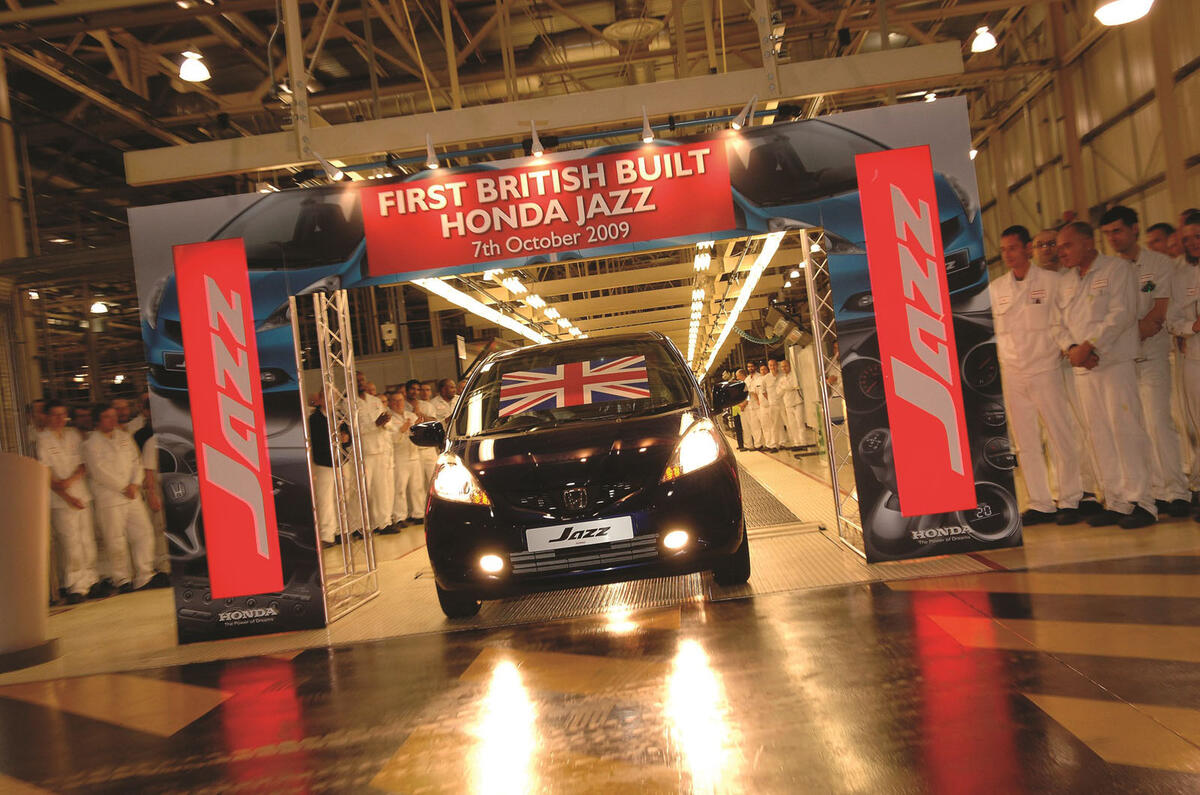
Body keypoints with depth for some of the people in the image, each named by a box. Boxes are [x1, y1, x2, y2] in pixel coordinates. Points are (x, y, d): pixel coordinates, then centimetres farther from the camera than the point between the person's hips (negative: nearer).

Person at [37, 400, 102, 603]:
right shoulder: (41, 440, -2)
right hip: (60, 501, -4)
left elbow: (84, 464, 8)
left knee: (88, 541, 5)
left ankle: (90, 582, 14)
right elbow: (46, 474, -6)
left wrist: (70, 481, -11)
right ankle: (75, 587, 1)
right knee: (70, 544, -7)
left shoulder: (74, 435, 12)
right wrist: (68, 496, -11)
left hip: (83, 496, 4)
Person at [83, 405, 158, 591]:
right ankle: (122, 579, 13)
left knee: (144, 533, 0)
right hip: (109, 499, -5)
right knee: (116, 541, -2)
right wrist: (123, 488, -10)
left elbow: (137, 462, 11)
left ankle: (144, 576, 6)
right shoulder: (91, 444, -2)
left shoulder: (125, 437, 14)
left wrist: (135, 484, -5)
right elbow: (100, 472, -10)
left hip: (133, 496, 5)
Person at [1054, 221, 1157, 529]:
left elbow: (1121, 315, -12)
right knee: (1100, 434, 5)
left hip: (1115, 363, -6)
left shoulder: (1117, 270, 0)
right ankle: (1116, 503, 11)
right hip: (1083, 368, 6)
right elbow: (1060, 324, 14)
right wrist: (1071, 349, -6)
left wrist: (1088, 347, -17)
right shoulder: (1066, 281, 18)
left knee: (1125, 428, -8)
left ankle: (1141, 501, -2)